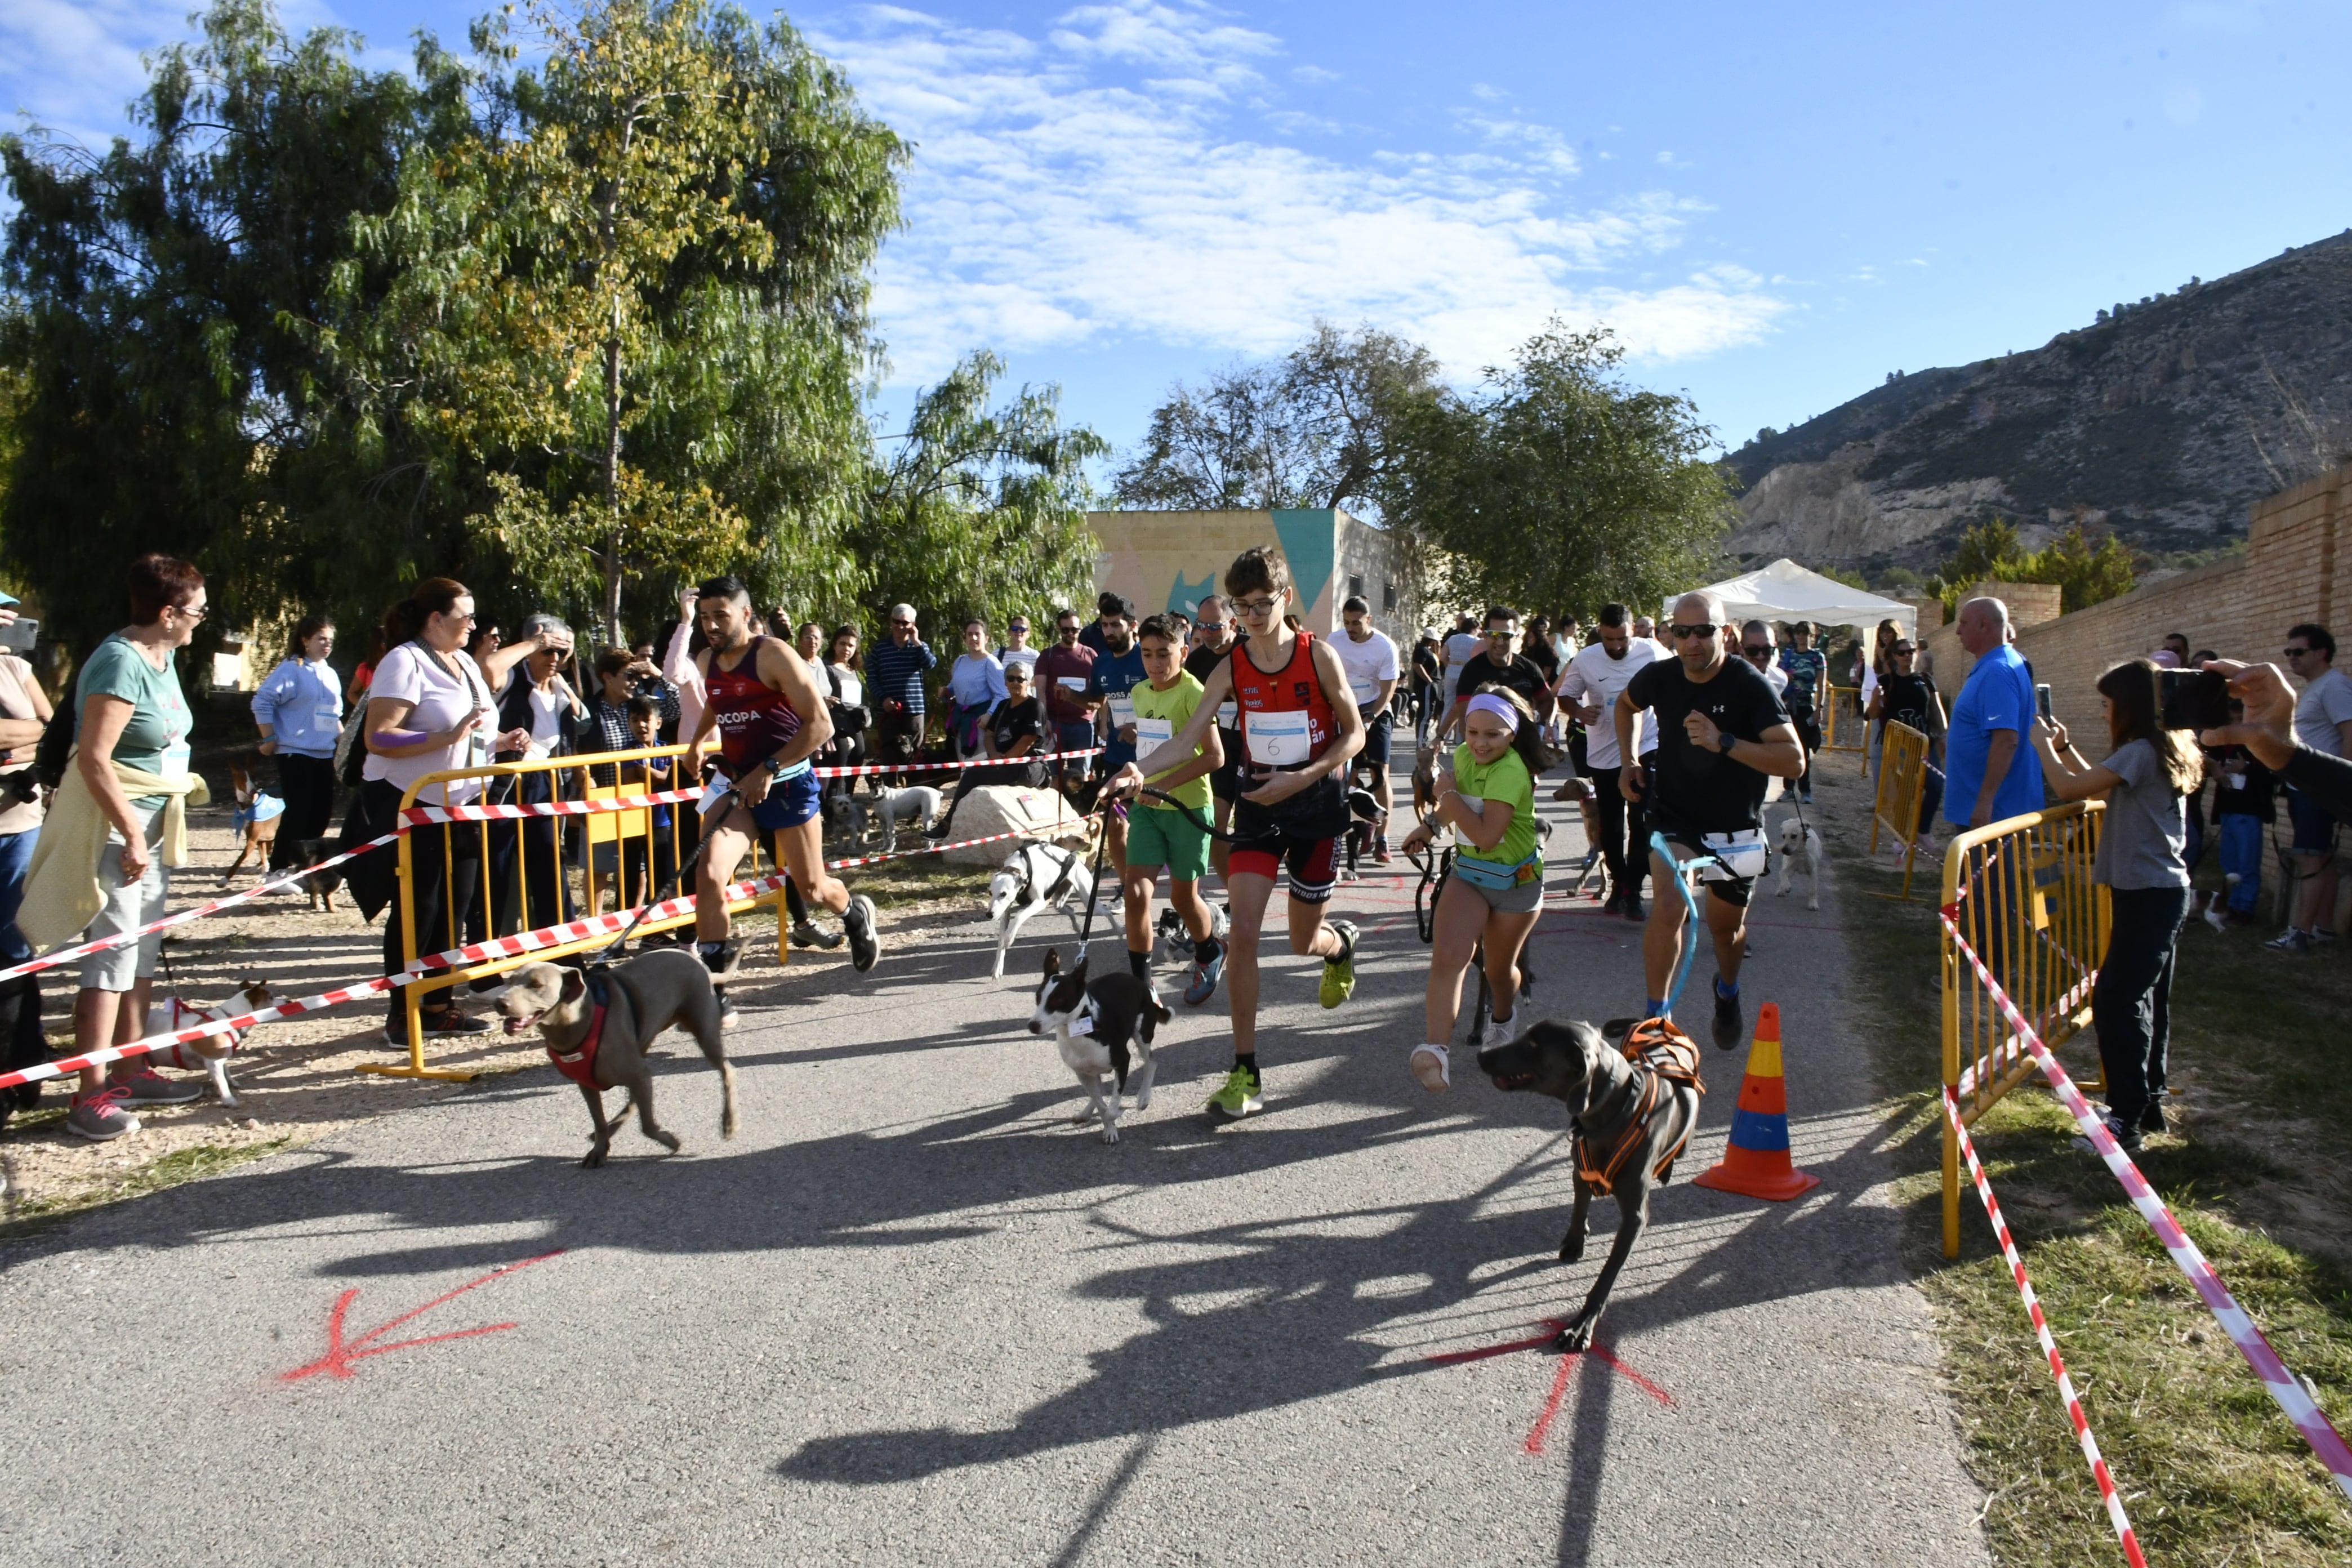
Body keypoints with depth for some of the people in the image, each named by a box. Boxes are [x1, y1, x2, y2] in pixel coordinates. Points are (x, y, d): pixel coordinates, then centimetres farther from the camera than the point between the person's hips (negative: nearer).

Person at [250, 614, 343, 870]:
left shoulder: (330, 674, 14)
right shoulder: (291, 669, -8)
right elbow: (262, 701, -12)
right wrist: (270, 739, -12)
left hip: (324, 755, 7)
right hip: (295, 753, -7)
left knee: (321, 813, 8)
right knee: (298, 813, -10)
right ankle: (278, 869, -2)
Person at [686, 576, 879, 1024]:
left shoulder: (774, 656, -14)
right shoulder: (706, 662, 6)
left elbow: (821, 725, -20)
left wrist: (768, 770, -24)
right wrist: (697, 742, 29)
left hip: (788, 784, -4)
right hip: (736, 785, 5)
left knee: (811, 887, 7)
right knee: (709, 874, -17)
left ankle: (856, 914, 45)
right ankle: (714, 993, -13)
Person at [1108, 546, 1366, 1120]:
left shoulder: (1318, 655, -10)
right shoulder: (1231, 668, -3)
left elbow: (1354, 734, -5)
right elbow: (1186, 741, -8)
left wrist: (1299, 779, -19)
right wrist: (1140, 769, -29)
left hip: (1316, 804, -2)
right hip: (1258, 804, 2)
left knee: (1304, 940, 10)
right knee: (1244, 931, -12)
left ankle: (1342, 944, 51)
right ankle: (1246, 1072, -4)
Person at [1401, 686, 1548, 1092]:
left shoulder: (1511, 771, -25)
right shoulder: (1464, 757, -2)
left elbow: (1486, 835, -33)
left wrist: (1447, 793, -26)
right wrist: (1430, 824, 19)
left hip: (1516, 881, -4)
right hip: (1468, 873, 5)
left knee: (1499, 970, 15)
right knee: (1447, 958, -19)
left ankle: (1503, 1017, 50)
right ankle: (1434, 1051, -28)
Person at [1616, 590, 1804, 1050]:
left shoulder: (1749, 685, -21)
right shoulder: (1660, 677, -11)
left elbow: (1794, 760, -29)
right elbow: (1626, 705, 15)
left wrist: (1724, 742, -39)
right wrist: (1628, 762, 3)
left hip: (1734, 829, -1)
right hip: (1674, 817, 1)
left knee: (1726, 926, 15)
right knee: (1668, 911, -20)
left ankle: (1727, 992, 48)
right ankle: (1656, 1015, -3)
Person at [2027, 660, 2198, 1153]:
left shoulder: (2141, 753, -18)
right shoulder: (2159, 752, 13)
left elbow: (2069, 788, -22)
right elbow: (2098, 786, 21)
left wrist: (2044, 746, -6)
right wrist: (2065, 748, 13)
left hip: (2148, 895, -10)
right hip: (2161, 891, 10)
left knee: (2116, 1000, -11)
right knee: (2145, 999, 16)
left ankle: (2126, 1120, -9)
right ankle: (2149, 1101, 26)